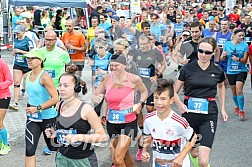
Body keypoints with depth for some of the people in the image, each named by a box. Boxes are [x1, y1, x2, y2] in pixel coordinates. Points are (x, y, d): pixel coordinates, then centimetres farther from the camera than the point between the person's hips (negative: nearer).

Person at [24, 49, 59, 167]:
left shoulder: (45, 77, -18)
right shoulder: (27, 76, 3)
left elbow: (55, 98, -24)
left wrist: (38, 108, -26)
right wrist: (30, 106, 12)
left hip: (48, 117, -5)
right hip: (32, 118, 5)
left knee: (53, 146, 15)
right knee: (29, 150, -5)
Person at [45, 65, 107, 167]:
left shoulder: (86, 109, -16)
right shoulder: (59, 106, 1)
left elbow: (102, 136, -15)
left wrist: (79, 137, -25)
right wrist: (54, 133, 0)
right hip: (62, 158, 5)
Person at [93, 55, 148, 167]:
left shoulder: (134, 79, -11)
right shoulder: (106, 79, -6)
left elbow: (144, 92, 10)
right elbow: (95, 95, 3)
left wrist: (139, 104, -6)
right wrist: (96, 98, -19)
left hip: (128, 123, -3)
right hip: (111, 123, 3)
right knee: (125, 154, 19)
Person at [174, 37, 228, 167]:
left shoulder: (217, 71, 1)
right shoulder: (187, 69, -4)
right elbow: (174, 91, 0)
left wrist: (223, 108, 23)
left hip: (209, 116, 0)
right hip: (189, 114, 1)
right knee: (194, 153, 14)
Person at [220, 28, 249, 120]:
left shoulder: (245, 45, -6)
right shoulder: (227, 44, -2)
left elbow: (245, 60, -6)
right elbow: (222, 59, 3)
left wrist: (238, 59, -26)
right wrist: (223, 55, -20)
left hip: (241, 71, -2)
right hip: (230, 71, 2)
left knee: (239, 91, -14)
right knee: (234, 92, 13)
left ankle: (241, 110, -5)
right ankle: (237, 107, 36)